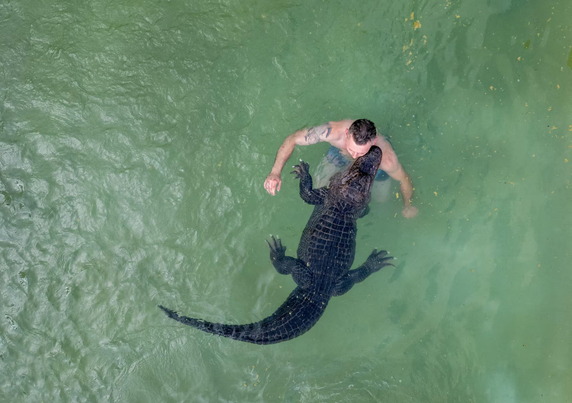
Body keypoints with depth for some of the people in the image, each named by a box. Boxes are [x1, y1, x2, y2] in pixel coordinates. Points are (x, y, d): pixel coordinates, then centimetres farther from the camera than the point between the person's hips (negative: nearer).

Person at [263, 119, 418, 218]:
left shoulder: (386, 158, -47)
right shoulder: (335, 131, -47)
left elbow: (405, 180, -25)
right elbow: (293, 139, -36)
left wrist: (407, 207, -7)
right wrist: (276, 171, -47)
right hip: (340, 153, 1)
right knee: (320, 187, 7)